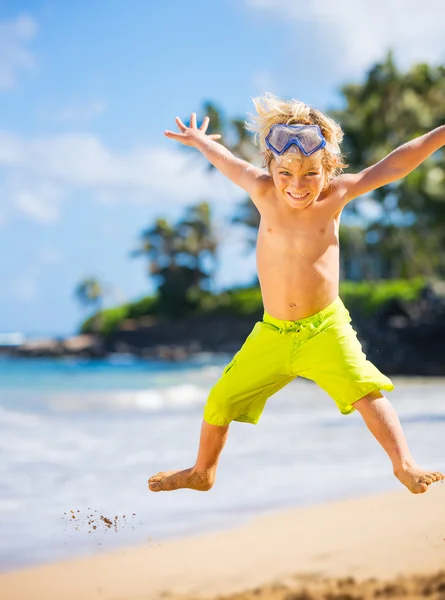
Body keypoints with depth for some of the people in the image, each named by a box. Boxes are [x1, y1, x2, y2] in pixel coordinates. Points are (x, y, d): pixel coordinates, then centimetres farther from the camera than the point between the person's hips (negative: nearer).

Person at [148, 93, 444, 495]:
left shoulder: (336, 194, -7)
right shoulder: (264, 193, -5)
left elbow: (392, 167, -7)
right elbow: (229, 162, 14)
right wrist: (199, 141, 31)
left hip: (325, 329, -2)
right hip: (272, 333, 3)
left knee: (365, 389, -23)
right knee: (222, 399, 10)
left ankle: (405, 466, -19)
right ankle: (202, 473, 33)